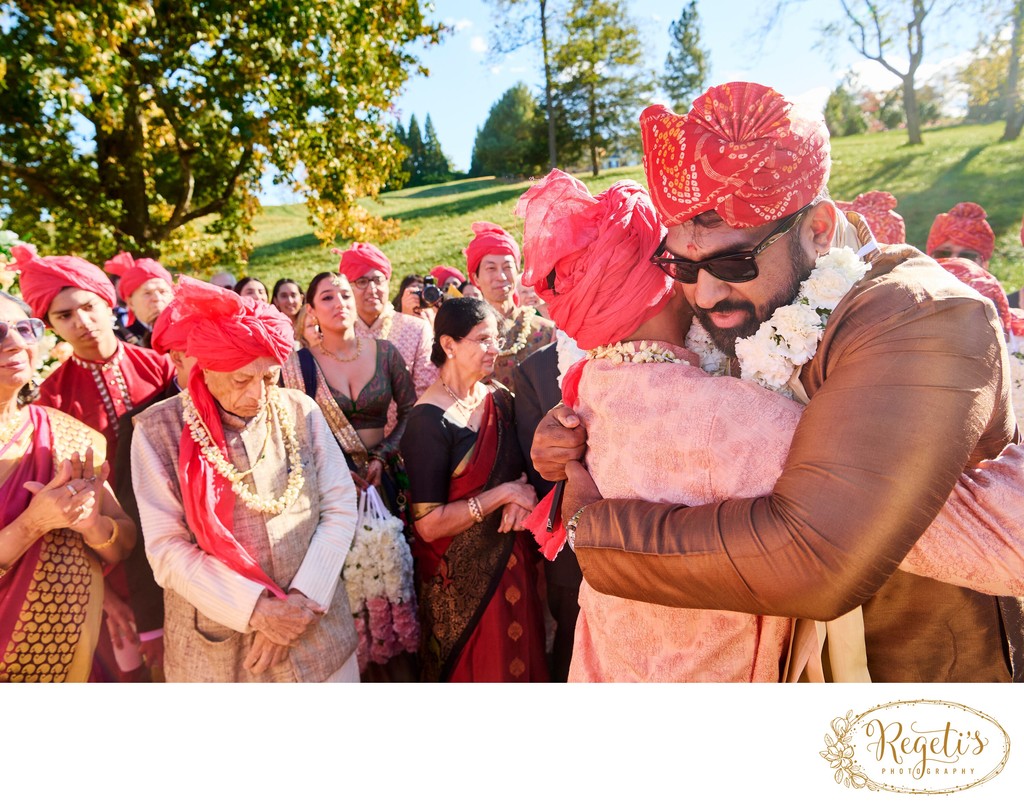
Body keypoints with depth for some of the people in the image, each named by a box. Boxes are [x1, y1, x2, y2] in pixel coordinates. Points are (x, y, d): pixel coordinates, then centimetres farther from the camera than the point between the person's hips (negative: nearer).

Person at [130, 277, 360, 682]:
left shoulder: (301, 412, -4)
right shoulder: (158, 430, -8)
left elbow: (341, 508, -4)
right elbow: (167, 548, -10)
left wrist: (301, 600, -12)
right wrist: (256, 608, -17)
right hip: (215, 645, -1)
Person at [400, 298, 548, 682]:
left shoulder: (499, 398, 0)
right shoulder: (429, 419, -19)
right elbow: (428, 524, -21)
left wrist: (520, 497, -10)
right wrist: (504, 493, -19)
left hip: (510, 555, 6)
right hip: (463, 570, -6)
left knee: (521, 658, 21)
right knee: (476, 668, 14)